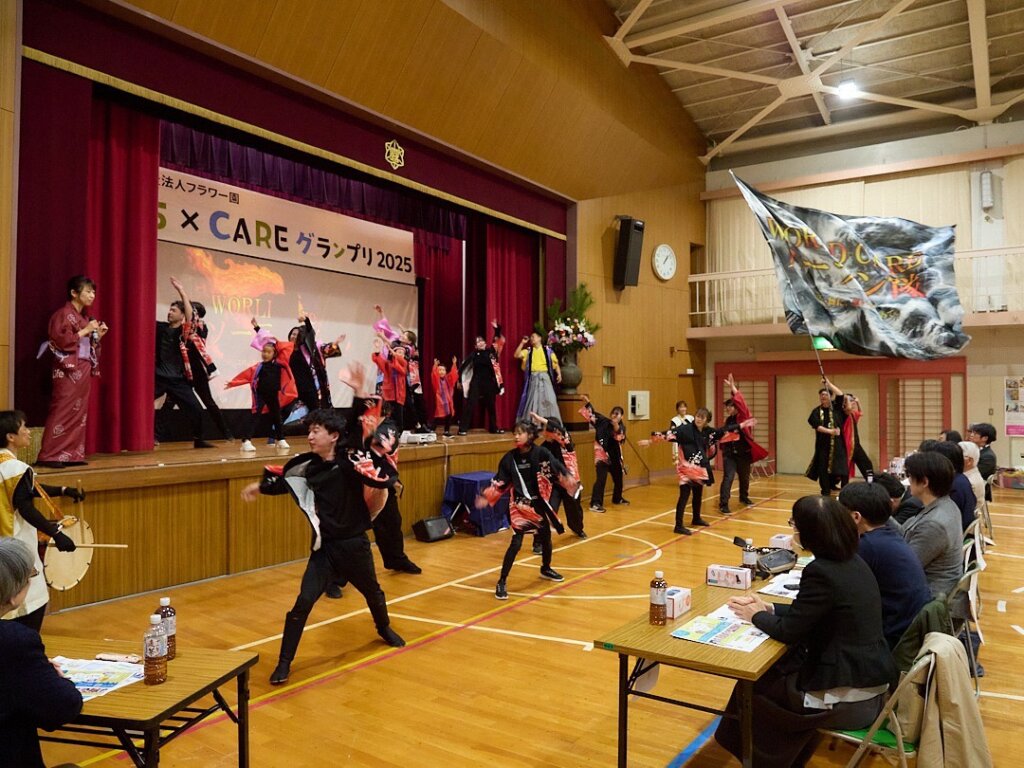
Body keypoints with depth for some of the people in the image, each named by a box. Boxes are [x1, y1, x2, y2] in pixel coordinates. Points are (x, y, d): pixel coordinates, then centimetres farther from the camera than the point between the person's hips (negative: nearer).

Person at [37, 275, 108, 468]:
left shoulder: (85, 316, 16)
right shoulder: (63, 314, -8)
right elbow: (61, 341, -19)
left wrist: (98, 335, 5)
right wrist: (86, 330, -15)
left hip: (83, 369, 8)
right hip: (68, 370, -8)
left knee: (79, 412, 6)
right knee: (62, 411, -10)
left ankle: (72, 454, 10)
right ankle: (49, 455, -6)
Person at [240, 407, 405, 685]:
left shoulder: (352, 460, -19)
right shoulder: (309, 465, -3)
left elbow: (387, 478, -32)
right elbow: (283, 479, 17)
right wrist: (259, 486, 6)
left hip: (354, 544, -2)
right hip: (324, 546, 2)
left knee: (373, 592, 22)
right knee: (303, 602, -12)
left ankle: (384, 629, 53)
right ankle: (284, 662, 4)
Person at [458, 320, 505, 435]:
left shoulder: (490, 351, 6)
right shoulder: (474, 354, -3)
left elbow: (497, 340, 9)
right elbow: (463, 366, -5)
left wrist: (496, 329, -4)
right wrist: (460, 379, -9)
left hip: (489, 382, 4)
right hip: (476, 382, -4)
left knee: (491, 405, 13)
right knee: (470, 404, -8)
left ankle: (494, 428, 26)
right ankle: (463, 428, -9)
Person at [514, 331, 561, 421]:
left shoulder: (547, 350, 7)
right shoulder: (528, 350, 10)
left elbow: (555, 363, 6)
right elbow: (517, 355, -2)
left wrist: (559, 374, -7)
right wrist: (522, 343, -1)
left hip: (545, 377, -1)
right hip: (533, 378, 1)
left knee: (548, 399, -6)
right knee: (533, 400, 3)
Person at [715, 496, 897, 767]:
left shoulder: (821, 572, -24)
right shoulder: (852, 561, 3)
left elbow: (789, 632, -17)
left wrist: (756, 616, 1)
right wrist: (768, 608, 12)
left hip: (849, 700, -8)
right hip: (872, 684, 8)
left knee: (753, 686, 10)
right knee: (775, 669, 23)